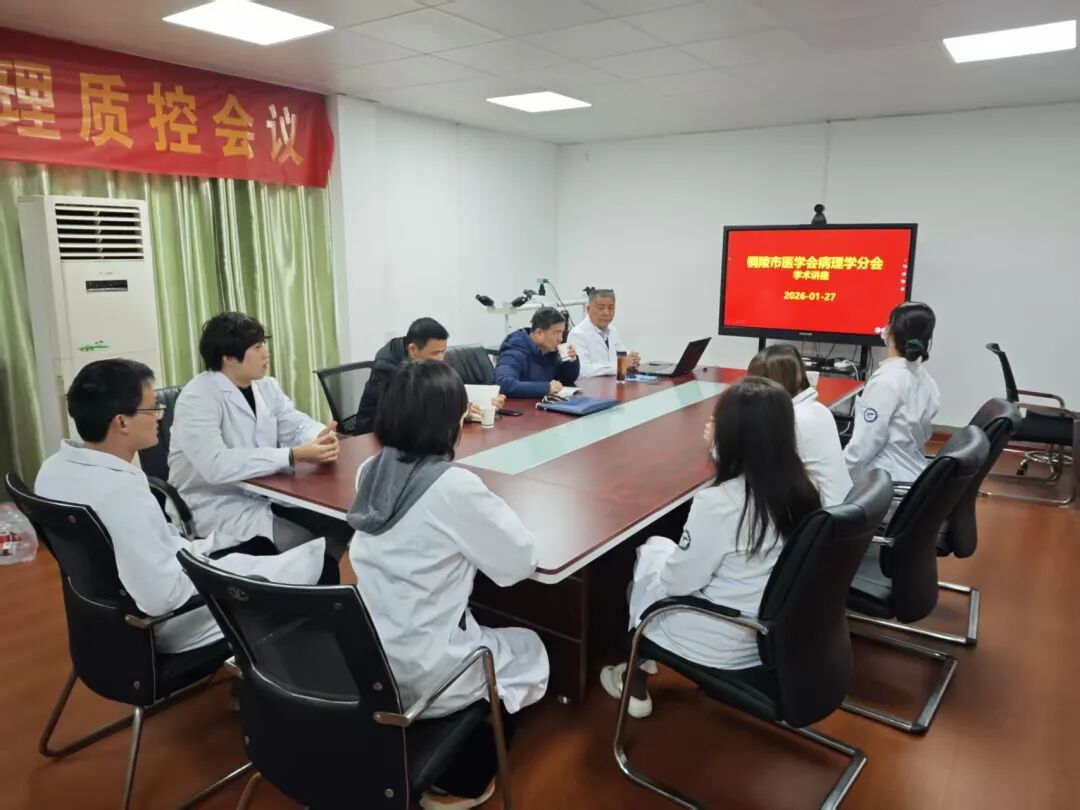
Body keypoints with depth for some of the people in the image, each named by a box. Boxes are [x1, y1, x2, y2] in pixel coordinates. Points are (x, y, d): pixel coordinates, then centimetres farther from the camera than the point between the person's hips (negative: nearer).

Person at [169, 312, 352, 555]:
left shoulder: (266, 386, 4)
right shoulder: (198, 398, -19)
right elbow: (215, 465, -32)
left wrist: (320, 437, -19)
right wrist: (294, 456, -33)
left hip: (265, 494, 7)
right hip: (218, 509, -7)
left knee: (343, 526, -7)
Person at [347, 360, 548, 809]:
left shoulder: (370, 471, -2)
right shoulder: (455, 486, -24)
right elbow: (522, 560, -13)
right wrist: (488, 506, 1)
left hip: (361, 663, 7)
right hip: (421, 675, -6)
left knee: (481, 625, 31)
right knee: (528, 650, 20)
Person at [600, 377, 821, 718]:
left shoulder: (718, 503, -29)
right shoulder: (800, 487, -8)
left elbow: (678, 582, -17)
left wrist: (660, 556, 5)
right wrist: (719, 454, 12)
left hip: (720, 646, -6)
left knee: (650, 552, 15)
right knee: (663, 550, 18)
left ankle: (636, 684, 31)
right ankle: (639, 671, 30)